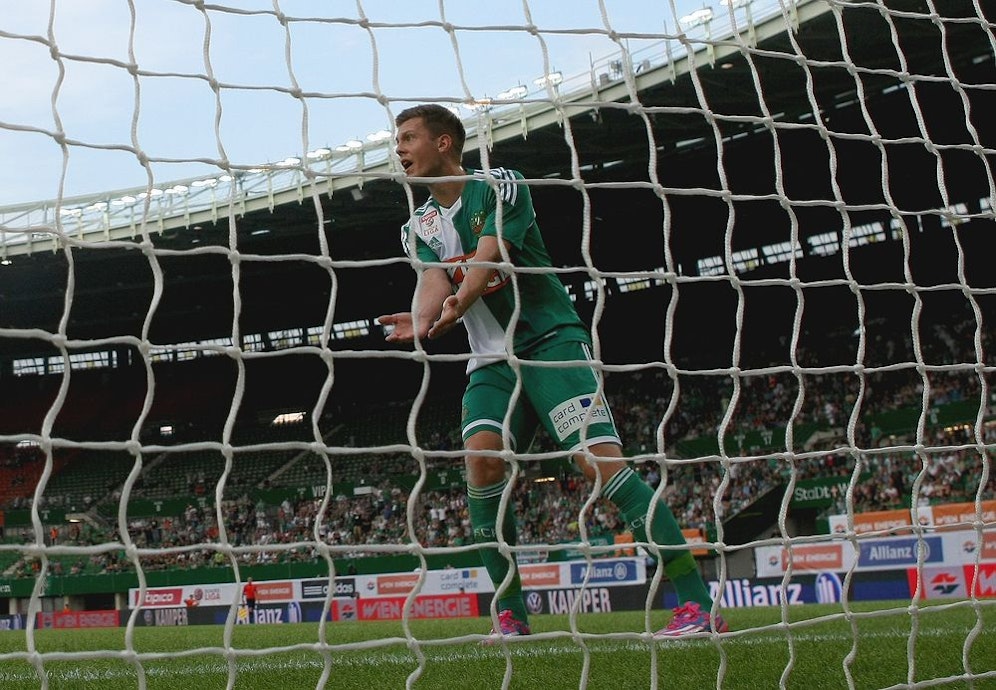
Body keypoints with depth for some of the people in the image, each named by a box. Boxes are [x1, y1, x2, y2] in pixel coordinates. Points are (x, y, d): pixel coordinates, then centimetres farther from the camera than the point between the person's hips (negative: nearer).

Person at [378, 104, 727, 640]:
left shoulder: (500, 187, -4)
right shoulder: (418, 228, 12)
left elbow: (486, 258, -20)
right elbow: (432, 279, -8)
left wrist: (454, 308, -38)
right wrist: (421, 321, -31)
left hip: (552, 342, -5)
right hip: (491, 362, 5)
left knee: (599, 459, -20)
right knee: (481, 456, -21)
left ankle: (698, 604, -22)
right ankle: (511, 613, -13)